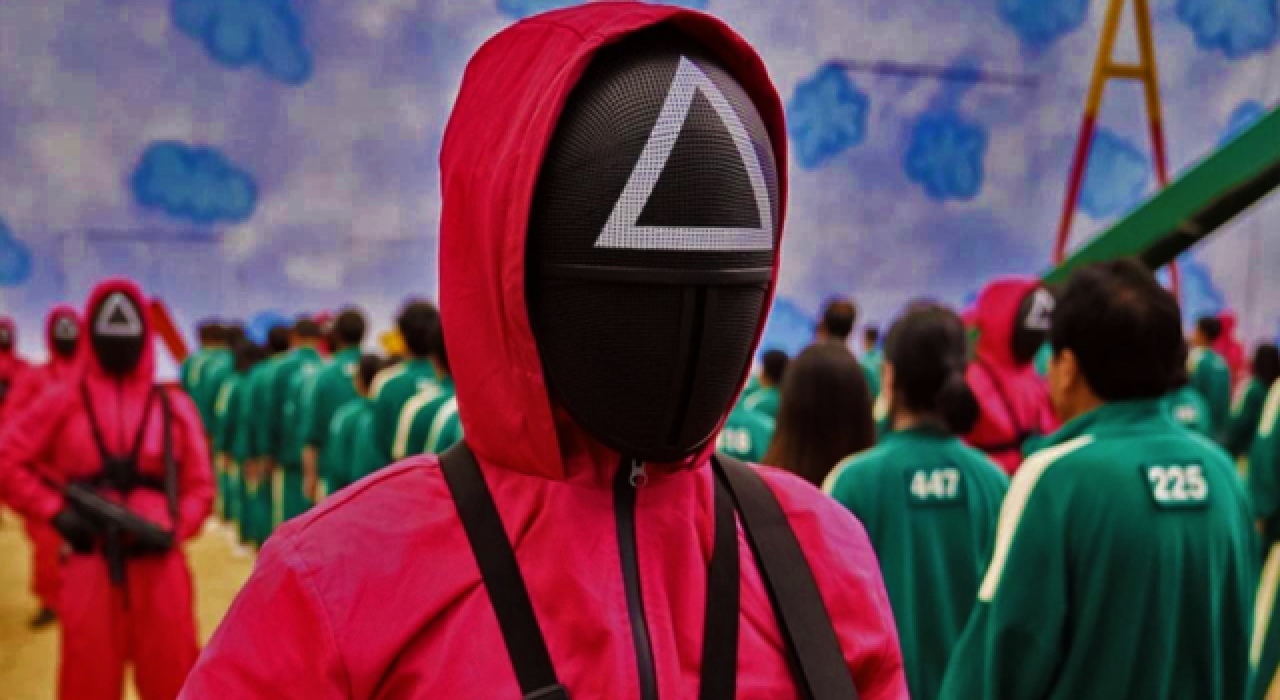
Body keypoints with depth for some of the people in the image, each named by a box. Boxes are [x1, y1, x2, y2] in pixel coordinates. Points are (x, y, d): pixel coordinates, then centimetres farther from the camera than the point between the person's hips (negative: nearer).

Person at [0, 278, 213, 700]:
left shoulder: (175, 408, 6)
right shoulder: (64, 402, 4)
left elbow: (200, 488, 6)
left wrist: (171, 530, -11)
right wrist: (56, 512, -7)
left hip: (160, 567, 1)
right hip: (90, 570, 0)